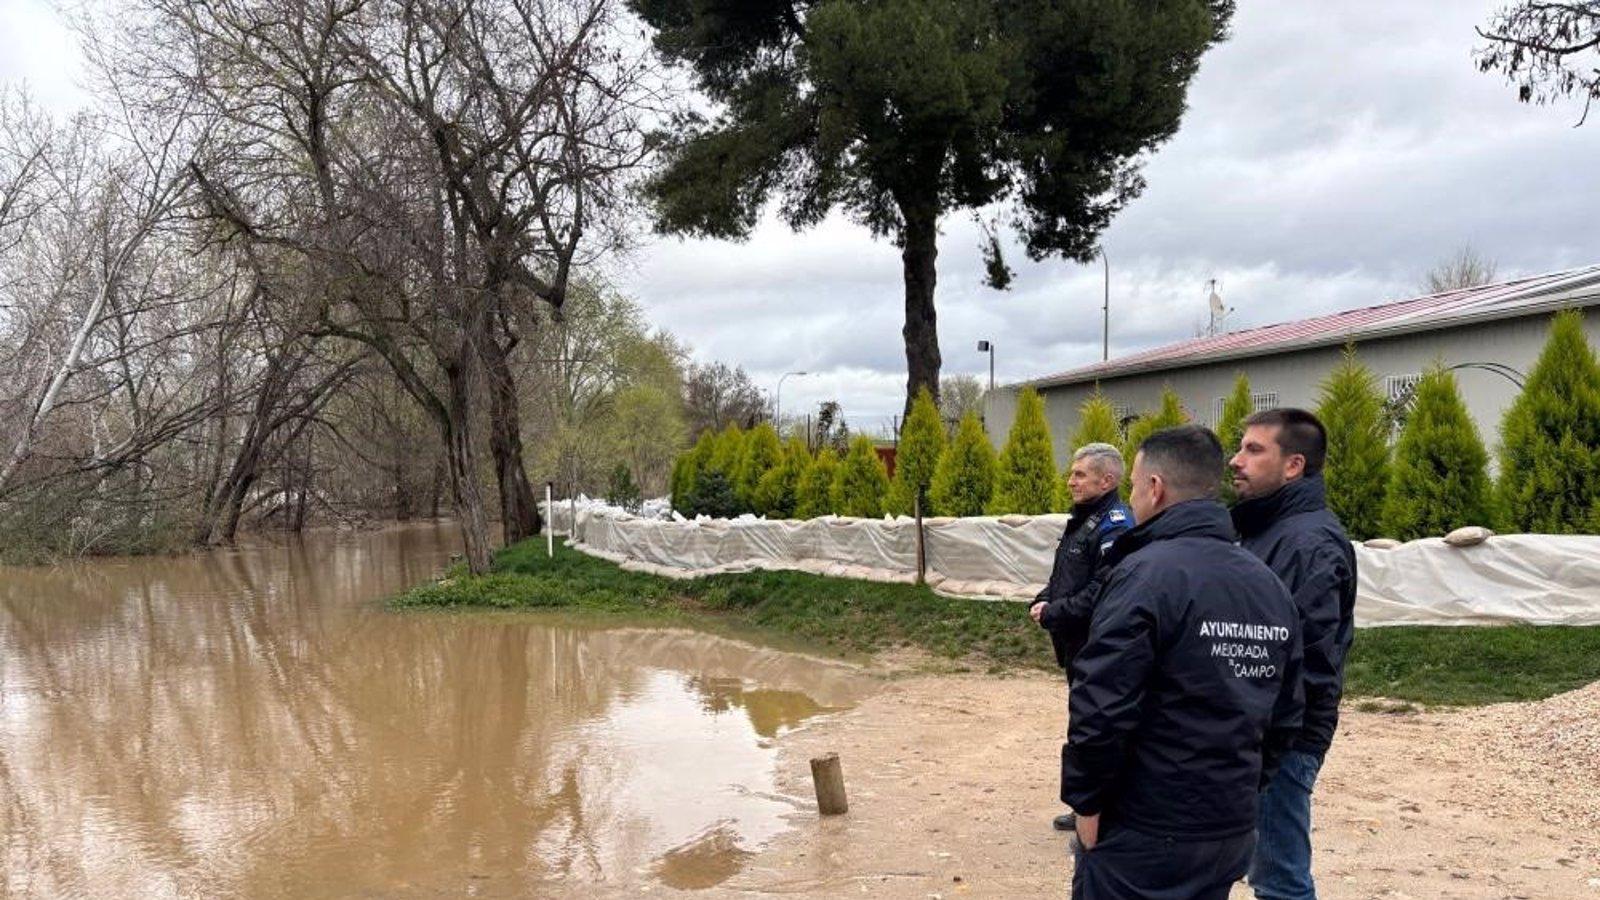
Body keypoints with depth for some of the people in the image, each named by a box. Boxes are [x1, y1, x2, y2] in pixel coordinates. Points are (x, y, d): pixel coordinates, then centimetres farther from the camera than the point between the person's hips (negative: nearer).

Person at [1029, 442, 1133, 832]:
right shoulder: (1082, 520, 13)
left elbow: (1102, 592, -27)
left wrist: (1054, 613, -19)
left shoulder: (1115, 525, -18)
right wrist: (1043, 600, 2)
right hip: (1077, 646, 10)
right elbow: (1063, 577, 21)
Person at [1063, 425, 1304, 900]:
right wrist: (1244, 786, 17)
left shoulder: (1145, 575, -18)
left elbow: (1101, 711, -22)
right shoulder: (1271, 586, 5)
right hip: (1233, 833, 7)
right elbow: (1286, 715, 9)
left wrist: (1085, 802, -10)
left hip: (1142, 838, -7)